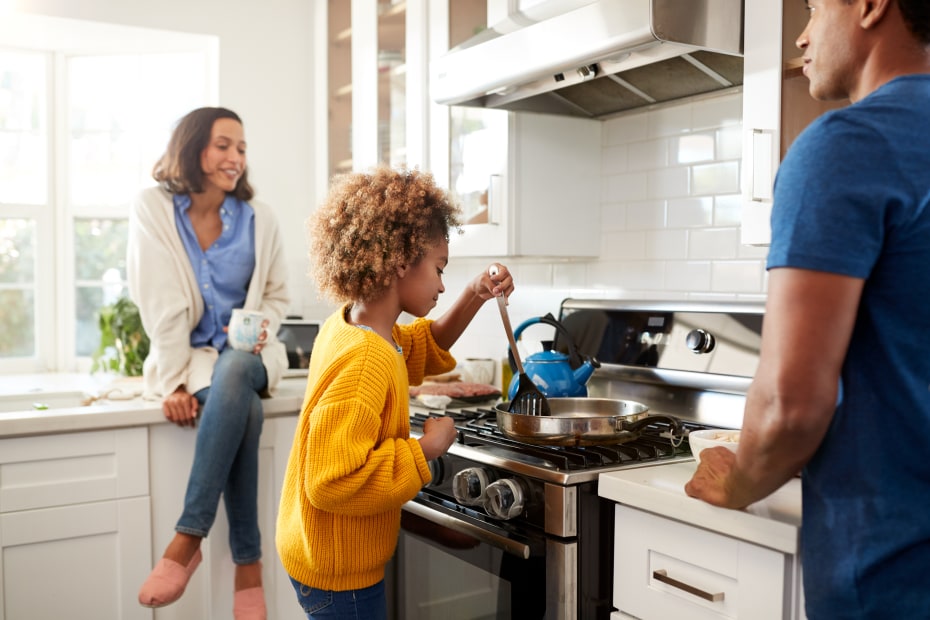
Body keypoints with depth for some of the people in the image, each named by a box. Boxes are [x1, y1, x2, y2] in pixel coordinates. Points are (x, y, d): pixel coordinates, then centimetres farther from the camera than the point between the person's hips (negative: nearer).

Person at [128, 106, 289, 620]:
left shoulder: (258, 217, 1)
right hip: (188, 353, -1)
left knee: (232, 374, -36)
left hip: (246, 352, 1)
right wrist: (173, 383, -17)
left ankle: (187, 539, -32)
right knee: (245, 411, -33)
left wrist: (262, 328, -10)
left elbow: (276, 295, 12)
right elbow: (160, 305, -11)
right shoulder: (153, 209, -6)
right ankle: (248, 563, -25)